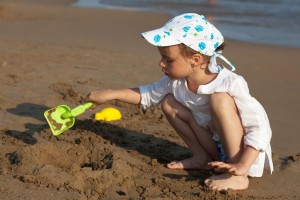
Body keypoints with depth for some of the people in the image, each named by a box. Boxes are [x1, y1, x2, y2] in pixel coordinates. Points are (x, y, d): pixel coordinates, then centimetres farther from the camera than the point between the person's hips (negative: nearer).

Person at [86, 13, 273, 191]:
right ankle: (202, 157, 7)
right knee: (168, 102, -2)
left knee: (220, 98, -33)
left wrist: (241, 166, -38)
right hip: (216, 146, 7)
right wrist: (110, 94, 3)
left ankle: (238, 178, -26)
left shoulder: (230, 84, -29)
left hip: (244, 152, -6)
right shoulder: (177, 81, -8)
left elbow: (260, 128, -29)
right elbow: (148, 94, 10)